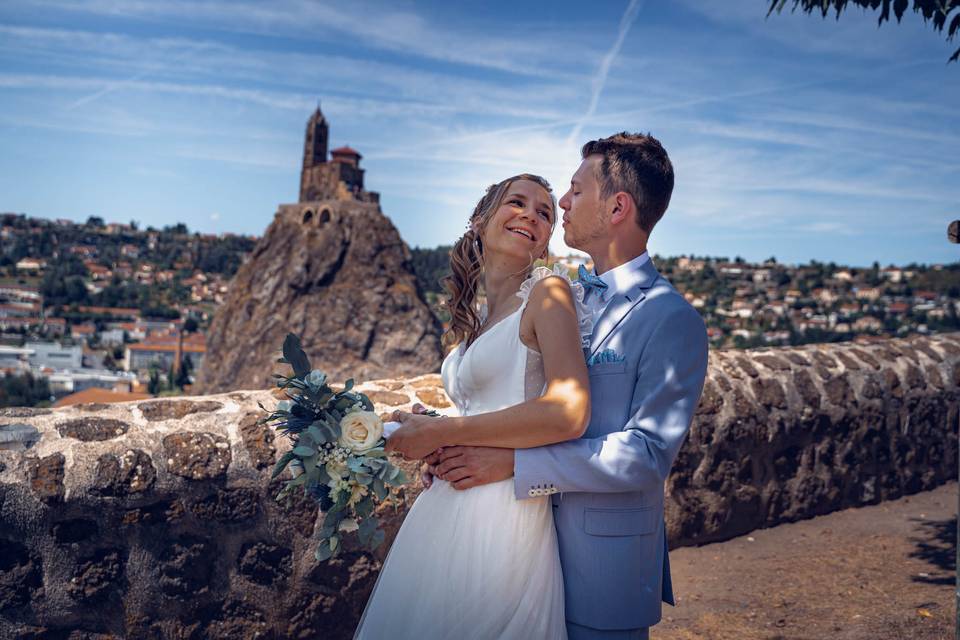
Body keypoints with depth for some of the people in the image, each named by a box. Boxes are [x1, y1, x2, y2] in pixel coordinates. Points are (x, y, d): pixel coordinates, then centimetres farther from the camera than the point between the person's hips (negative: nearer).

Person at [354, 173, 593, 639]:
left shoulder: (548, 292, -8)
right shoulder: (476, 322, 15)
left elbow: (567, 414, -21)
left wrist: (439, 432, -15)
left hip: (501, 516, -7)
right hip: (444, 514, 7)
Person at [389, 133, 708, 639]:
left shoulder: (672, 320, -16)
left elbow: (647, 453, -22)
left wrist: (512, 463, -24)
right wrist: (450, 437, -7)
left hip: (603, 562, -6)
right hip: (532, 541, 6)